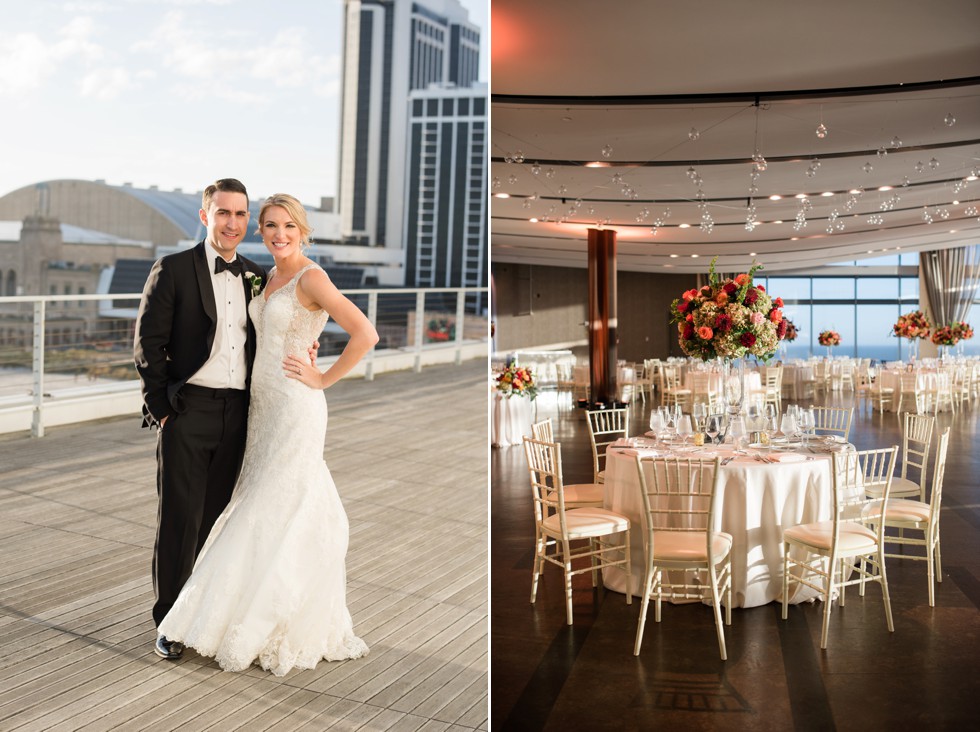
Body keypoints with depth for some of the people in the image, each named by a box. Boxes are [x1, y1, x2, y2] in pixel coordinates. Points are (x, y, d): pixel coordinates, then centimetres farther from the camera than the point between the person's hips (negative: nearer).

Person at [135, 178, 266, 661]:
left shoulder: (256, 277, 11)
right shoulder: (172, 270, -2)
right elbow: (148, 344, -4)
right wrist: (160, 408, -7)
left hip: (237, 416, 4)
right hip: (187, 410, -4)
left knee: (218, 519, 13)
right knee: (178, 520, 2)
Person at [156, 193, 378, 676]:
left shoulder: (311, 279, -13)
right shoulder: (268, 278, 12)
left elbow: (366, 335, -23)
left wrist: (322, 380, -15)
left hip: (295, 408, -9)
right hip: (263, 404, 9)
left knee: (279, 514, -1)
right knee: (274, 510, 14)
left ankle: (262, 633, 13)